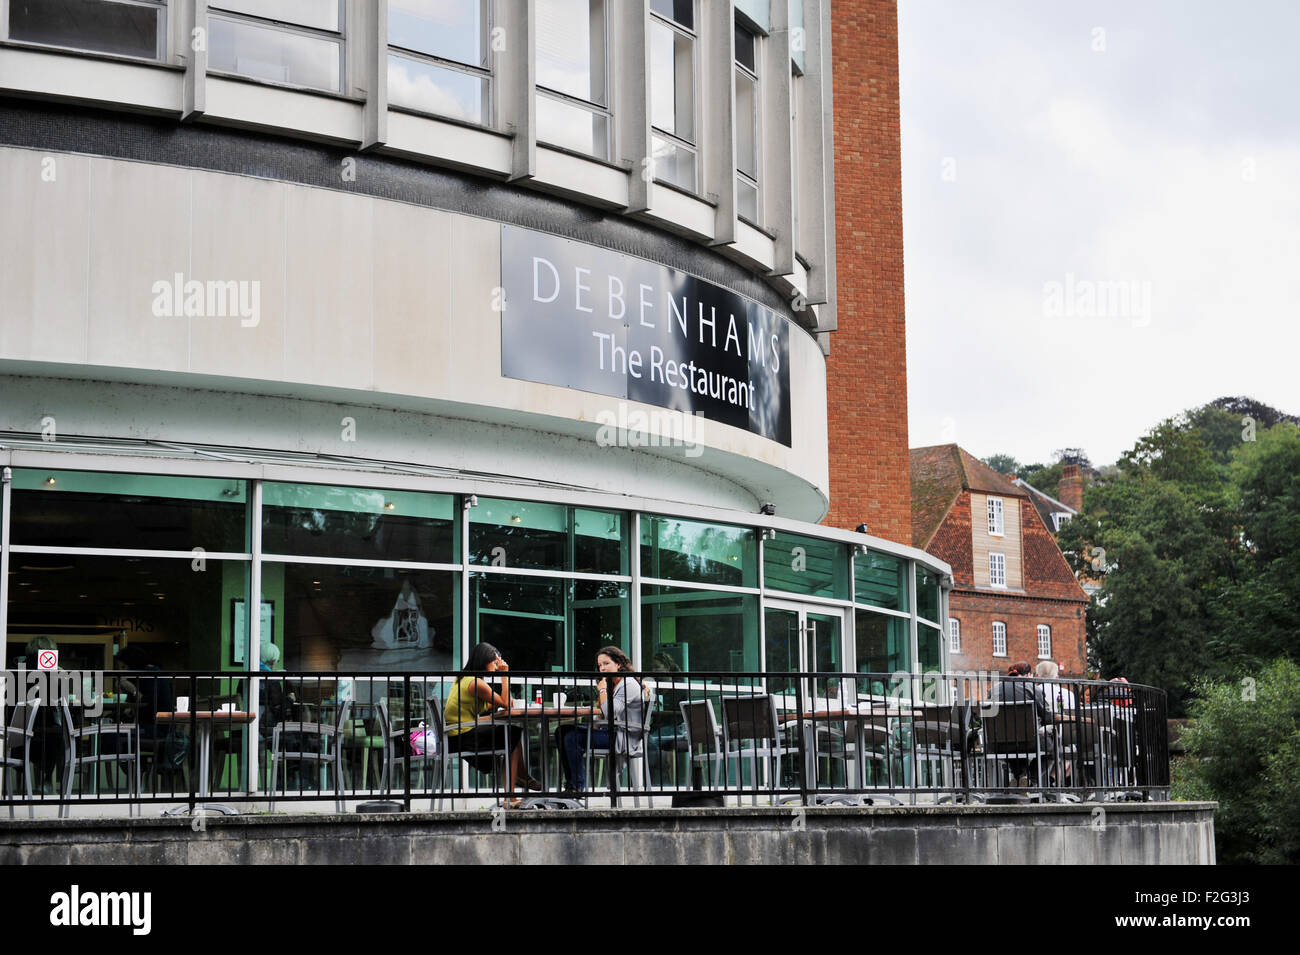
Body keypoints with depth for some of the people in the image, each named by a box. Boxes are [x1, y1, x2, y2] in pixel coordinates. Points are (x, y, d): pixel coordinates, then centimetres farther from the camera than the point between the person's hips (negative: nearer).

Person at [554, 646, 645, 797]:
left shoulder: (629, 684, -10)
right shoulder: (611, 684, 21)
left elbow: (610, 713, -20)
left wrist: (603, 690, -9)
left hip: (622, 737, -10)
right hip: (608, 731, 10)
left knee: (572, 737, -23)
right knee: (562, 732, 3)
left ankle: (578, 787, -14)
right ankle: (570, 783, -1)